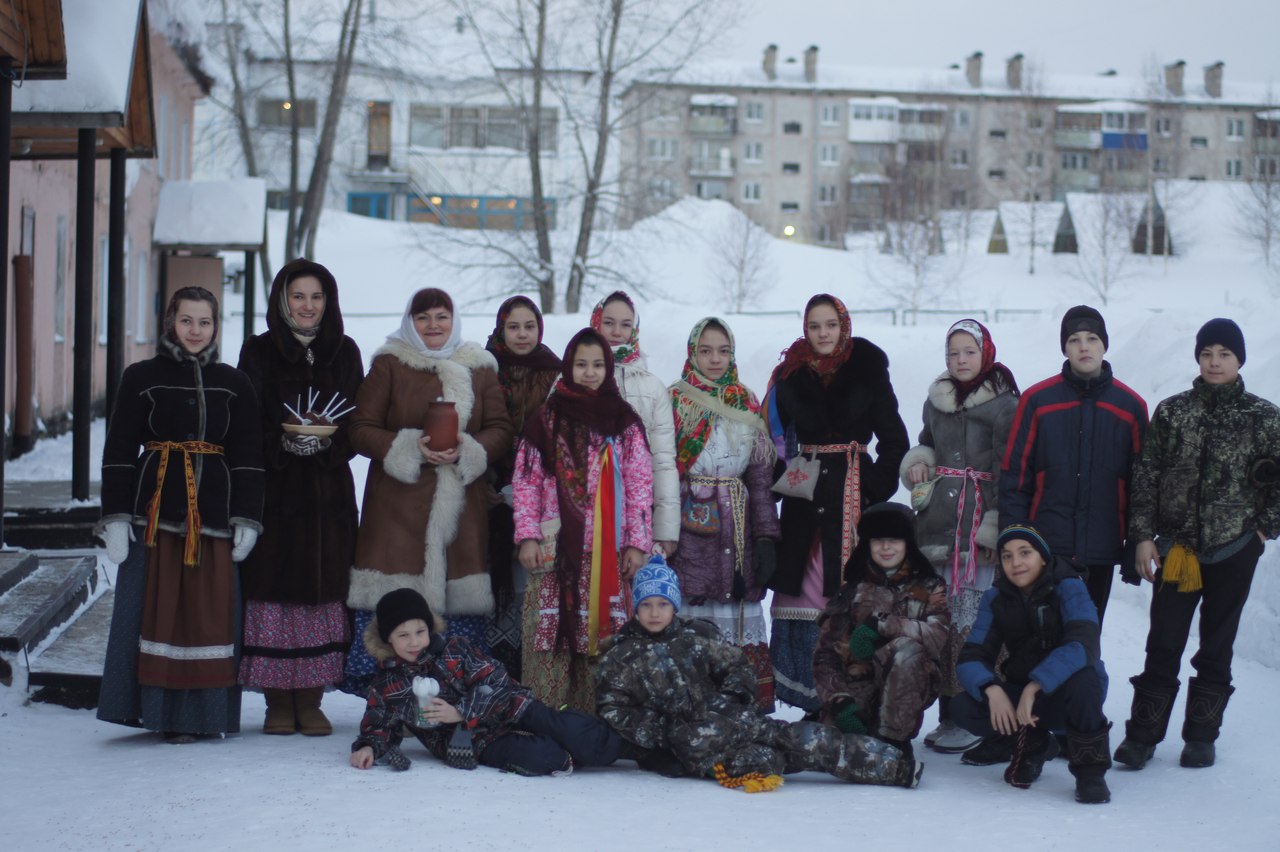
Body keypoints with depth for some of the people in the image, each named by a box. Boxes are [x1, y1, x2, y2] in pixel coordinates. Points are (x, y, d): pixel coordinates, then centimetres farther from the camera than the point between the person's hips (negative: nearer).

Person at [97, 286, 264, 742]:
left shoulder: (234, 384, 11)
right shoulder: (141, 377, 6)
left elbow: (248, 458, 10)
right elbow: (119, 452, 3)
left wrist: (247, 518, 1)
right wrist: (116, 517, -5)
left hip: (213, 510, 2)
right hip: (154, 508, -1)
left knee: (211, 611, -1)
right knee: (155, 607, -4)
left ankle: (201, 713, 5)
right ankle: (159, 707, 3)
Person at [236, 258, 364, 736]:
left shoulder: (345, 353, 11)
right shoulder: (258, 352, 5)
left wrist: (328, 441, -12)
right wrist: (282, 441, -17)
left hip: (328, 490, 2)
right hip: (273, 489, -1)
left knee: (323, 589, -1)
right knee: (273, 589, -4)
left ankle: (311, 701, 6)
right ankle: (278, 702, 4)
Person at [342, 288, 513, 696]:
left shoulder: (480, 368, 14)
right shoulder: (389, 365, 7)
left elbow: (500, 429, 9)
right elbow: (360, 429, 2)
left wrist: (467, 451, -11)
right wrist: (410, 448, -13)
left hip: (463, 505, 2)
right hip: (399, 504, -2)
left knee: (461, 592, -2)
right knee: (392, 602, -9)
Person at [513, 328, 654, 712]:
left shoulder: (624, 422, 8)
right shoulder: (547, 418, 7)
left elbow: (640, 486, 6)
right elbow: (525, 480, 5)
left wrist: (637, 543, 0)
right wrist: (528, 536, -3)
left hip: (608, 550, 0)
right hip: (556, 547, 0)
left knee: (603, 631, -2)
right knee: (550, 631, -4)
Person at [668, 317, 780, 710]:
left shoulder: (747, 406, 13)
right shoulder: (674, 402, 4)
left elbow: (761, 475, 12)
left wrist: (766, 536, 5)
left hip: (737, 528, 3)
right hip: (690, 529, -3)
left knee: (742, 616, 1)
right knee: (693, 617, -8)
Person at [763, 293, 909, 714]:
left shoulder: (868, 371, 3)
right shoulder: (790, 375, 10)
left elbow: (894, 439, 2)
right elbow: (775, 439, 14)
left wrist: (877, 486, -9)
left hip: (853, 491, -3)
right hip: (805, 494, 3)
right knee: (803, 590, -1)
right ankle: (814, 701, 4)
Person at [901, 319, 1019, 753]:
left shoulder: (1004, 406, -3)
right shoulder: (936, 402, 15)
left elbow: (1009, 473, -6)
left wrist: (995, 530, -12)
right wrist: (917, 462, 8)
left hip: (979, 524, -6)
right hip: (938, 522, 6)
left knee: (973, 622, -10)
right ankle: (948, 714, 13)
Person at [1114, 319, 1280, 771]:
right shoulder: (1171, 412, 2)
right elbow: (1146, 475, 2)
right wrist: (1143, 535, -4)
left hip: (1234, 549, 0)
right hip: (1177, 546, 0)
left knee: (1217, 647, 9)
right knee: (1162, 645, -2)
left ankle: (1201, 736, 17)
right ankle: (1142, 734, 2)